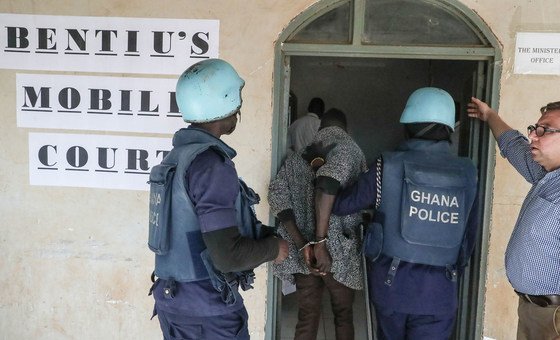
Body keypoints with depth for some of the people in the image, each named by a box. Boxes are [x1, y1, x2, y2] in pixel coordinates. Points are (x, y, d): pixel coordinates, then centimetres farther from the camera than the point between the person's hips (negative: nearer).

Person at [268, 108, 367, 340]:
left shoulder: (297, 157, 12)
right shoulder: (348, 147, -4)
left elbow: (277, 194, -2)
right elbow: (327, 183, -25)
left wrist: (302, 244, -7)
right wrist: (322, 241, -25)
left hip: (302, 252, 4)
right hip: (338, 250, -3)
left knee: (306, 319, 14)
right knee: (343, 316, 17)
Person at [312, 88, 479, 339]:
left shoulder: (389, 166, -11)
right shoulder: (466, 174, -4)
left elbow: (340, 204, -3)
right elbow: (469, 235, 4)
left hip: (391, 282, 0)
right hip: (439, 291, 0)